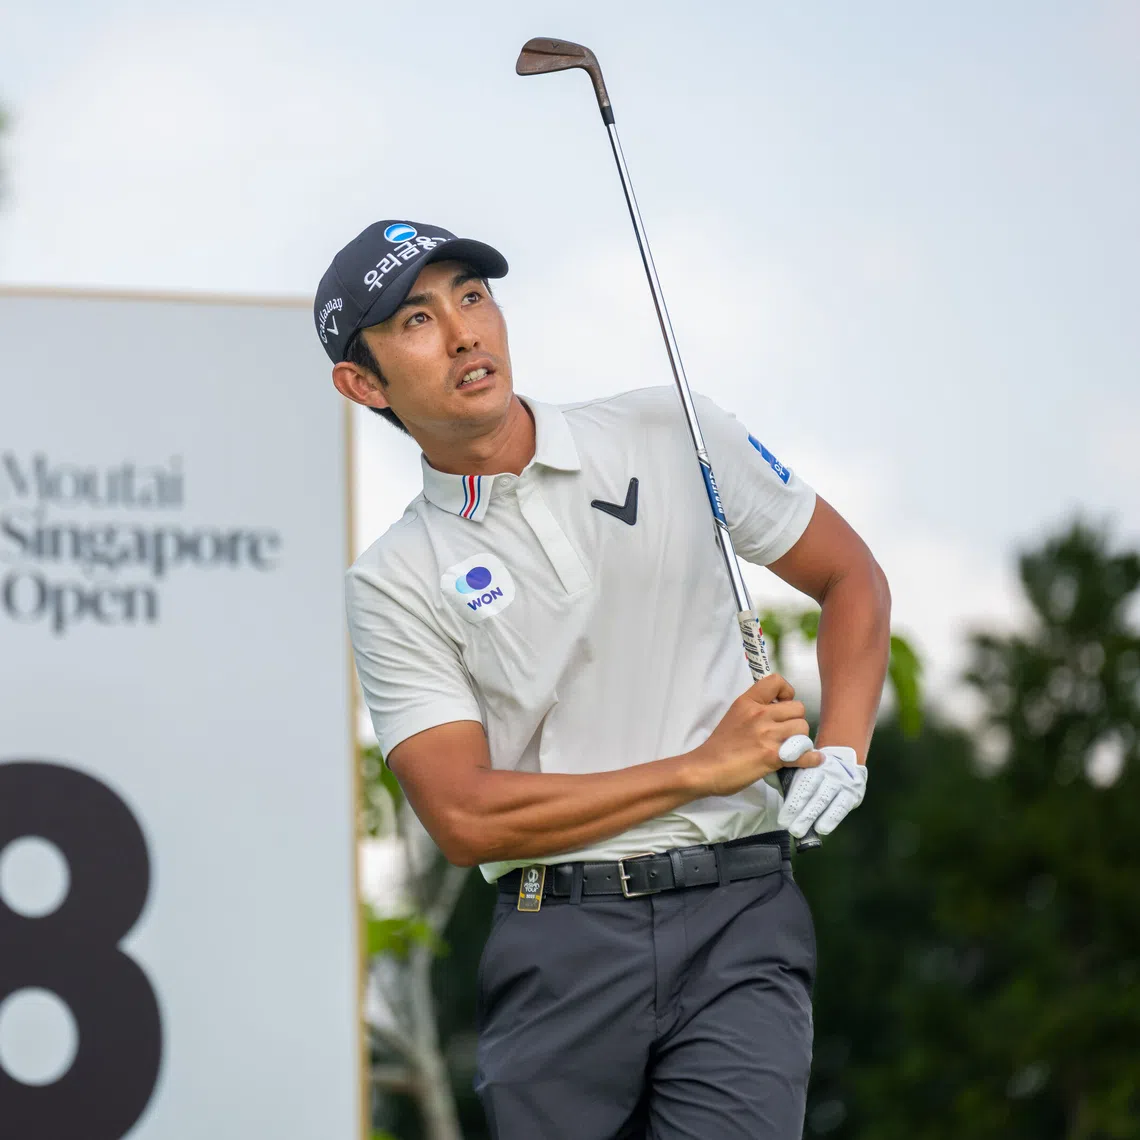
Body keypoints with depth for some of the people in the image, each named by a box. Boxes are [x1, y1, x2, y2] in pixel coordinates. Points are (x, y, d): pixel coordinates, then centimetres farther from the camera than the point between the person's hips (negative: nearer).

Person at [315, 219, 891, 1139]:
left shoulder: (671, 435, 9)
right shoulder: (393, 586, 4)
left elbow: (851, 577, 18)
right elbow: (465, 818, -6)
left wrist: (842, 754, 1)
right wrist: (701, 768, -9)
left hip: (737, 918, 0)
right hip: (561, 947, 0)